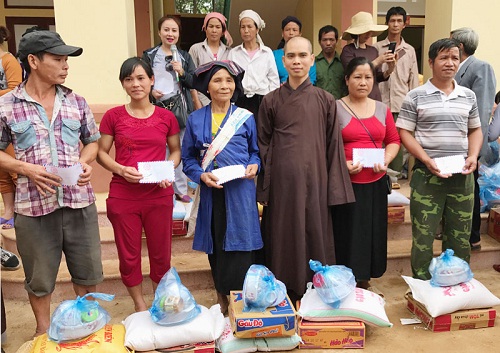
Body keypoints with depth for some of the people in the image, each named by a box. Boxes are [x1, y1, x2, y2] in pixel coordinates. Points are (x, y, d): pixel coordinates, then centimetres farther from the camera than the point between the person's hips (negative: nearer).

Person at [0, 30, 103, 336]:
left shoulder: (76, 102, 5)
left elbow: (93, 140, 15)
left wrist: (86, 162, -5)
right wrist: (26, 168, -12)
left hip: (79, 200, 2)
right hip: (34, 205, -2)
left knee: (88, 271, 15)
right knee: (40, 278, 14)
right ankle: (43, 330, 38)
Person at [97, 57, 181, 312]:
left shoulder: (166, 117, 2)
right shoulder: (113, 116, -1)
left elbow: (176, 150, 12)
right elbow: (101, 153, 4)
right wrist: (121, 169, -15)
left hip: (159, 195, 1)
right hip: (123, 195, 0)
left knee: (161, 254, 12)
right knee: (128, 255, 11)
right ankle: (139, 305, 33)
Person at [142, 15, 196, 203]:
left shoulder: (185, 56, 10)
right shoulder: (149, 55, 5)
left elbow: (193, 83, 6)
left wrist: (181, 72, -11)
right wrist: (151, 91, -13)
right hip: (157, 108, -1)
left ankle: (180, 189, 18)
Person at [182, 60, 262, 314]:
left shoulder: (245, 117, 5)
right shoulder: (195, 119, 6)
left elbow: (256, 151, 13)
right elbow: (188, 158, 8)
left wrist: (254, 166, -8)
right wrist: (201, 175, -10)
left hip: (241, 191, -1)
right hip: (211, 192, 1)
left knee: (240, 244, -1)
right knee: (216, 244, 8)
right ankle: (221, 297, 25)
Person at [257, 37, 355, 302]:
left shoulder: (325, 100, 3)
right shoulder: (271, 101, 4)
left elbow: (333, 146, 2)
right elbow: (263, 144, 5)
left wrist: (334, 189, -2)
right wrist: (263, 189, 0)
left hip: (314, 178, 0)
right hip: (281, 180, 0)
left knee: (315, 234, 7)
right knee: (282, 235, 8)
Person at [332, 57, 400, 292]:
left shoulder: (382, 109, 11)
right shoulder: (335, 109, -4)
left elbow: (393, 140, 14)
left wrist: (386, 159, -5)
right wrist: (341, 164, -21)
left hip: (376, 182, 5)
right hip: (346, 182, -4)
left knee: (373, 232, 11)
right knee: (347, 234, 1)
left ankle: (365, 282, 28)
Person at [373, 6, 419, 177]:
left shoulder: (410, 50, 10)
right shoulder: (377, 48, 4)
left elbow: (413, 79, 11)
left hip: (401, 103, 2)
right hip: (381, 102, -1)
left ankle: (395, 174, 11)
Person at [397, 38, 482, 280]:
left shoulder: (468, 96, 9)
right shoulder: (416, 96, -3)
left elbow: (475, 130, 17)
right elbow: (404, 133, -5)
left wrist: (473, 156, -2)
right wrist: (427, 161, -16)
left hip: (462, 175, 4)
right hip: (427, 174, -3)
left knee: (460, 236, 12)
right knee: (423, 235, 2)